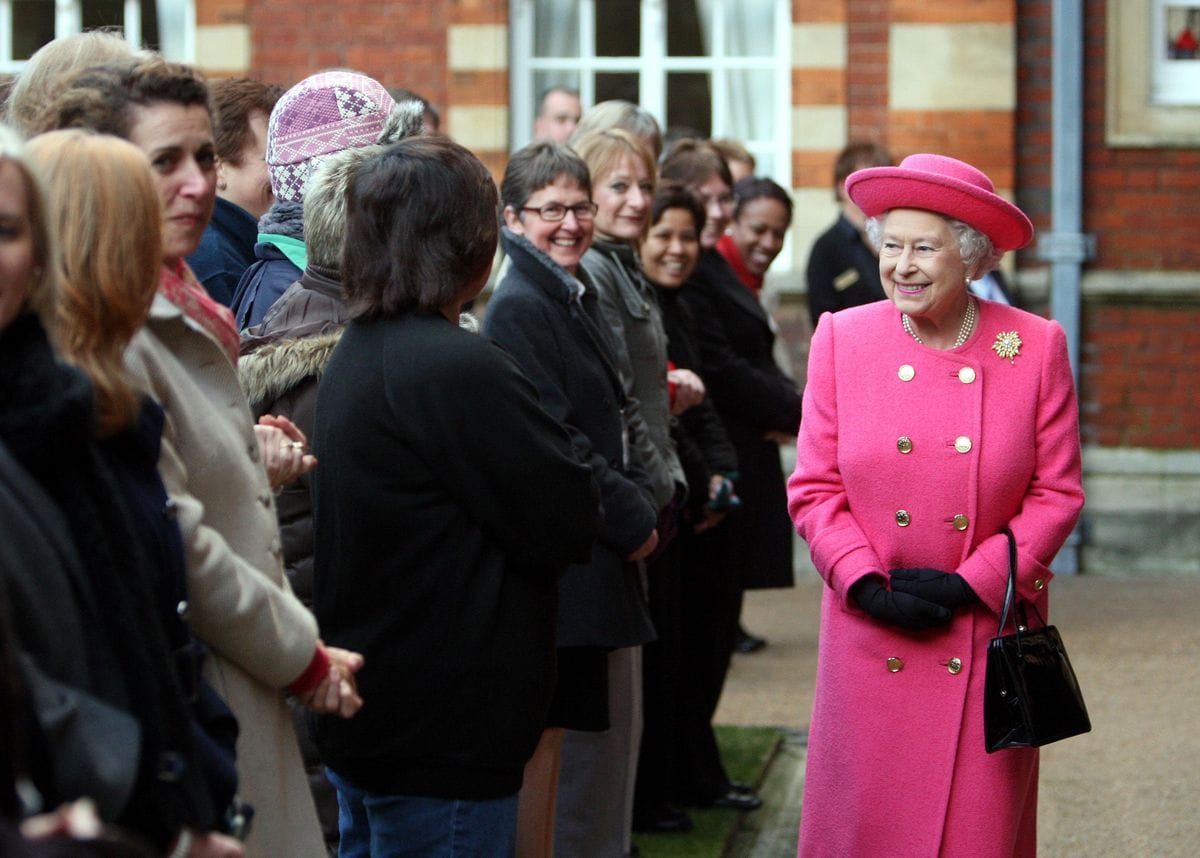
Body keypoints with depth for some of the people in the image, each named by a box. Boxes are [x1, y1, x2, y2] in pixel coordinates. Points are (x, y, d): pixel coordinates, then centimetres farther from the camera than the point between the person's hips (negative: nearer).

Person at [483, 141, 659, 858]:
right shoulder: (518, 308, -12)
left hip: (595, 554, 9)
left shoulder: (579, 299, 16)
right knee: (542, 732, -5)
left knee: (553, 731, 12)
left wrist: (643, 508, 5)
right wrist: (632, 522, -12)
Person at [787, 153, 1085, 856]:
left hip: (989, 633, -1)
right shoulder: (843, 338, 1)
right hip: (872, 634, 1)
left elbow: (1058, 494, -1)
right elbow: (814, 487, 3)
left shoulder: (1037, 347, -3)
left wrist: (972, 584, -9)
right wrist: (867, 585, -10)